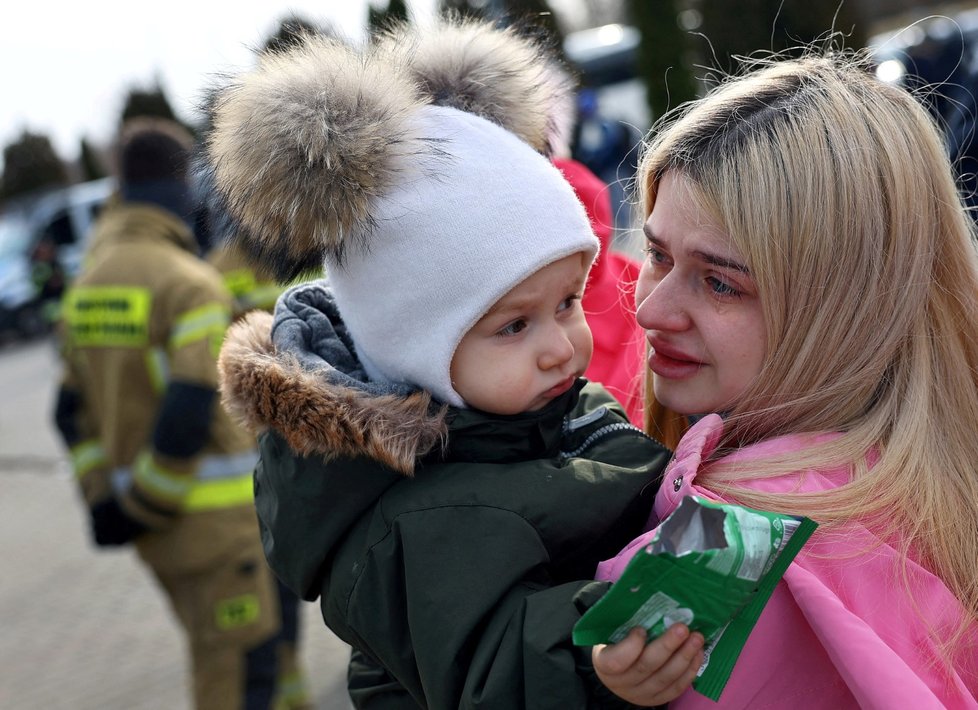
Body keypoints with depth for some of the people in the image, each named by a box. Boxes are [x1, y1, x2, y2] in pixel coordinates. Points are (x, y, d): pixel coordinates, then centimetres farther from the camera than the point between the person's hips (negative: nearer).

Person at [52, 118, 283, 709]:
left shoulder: (88, 285, 8)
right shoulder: (193, 284, -19)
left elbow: (72, 411, 10)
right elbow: (189, 414, -26)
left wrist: (104, 498, 7)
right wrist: (144, 505, -15)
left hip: (153, 518, 8)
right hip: (213, 515, -8)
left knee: (218, 651, 23)